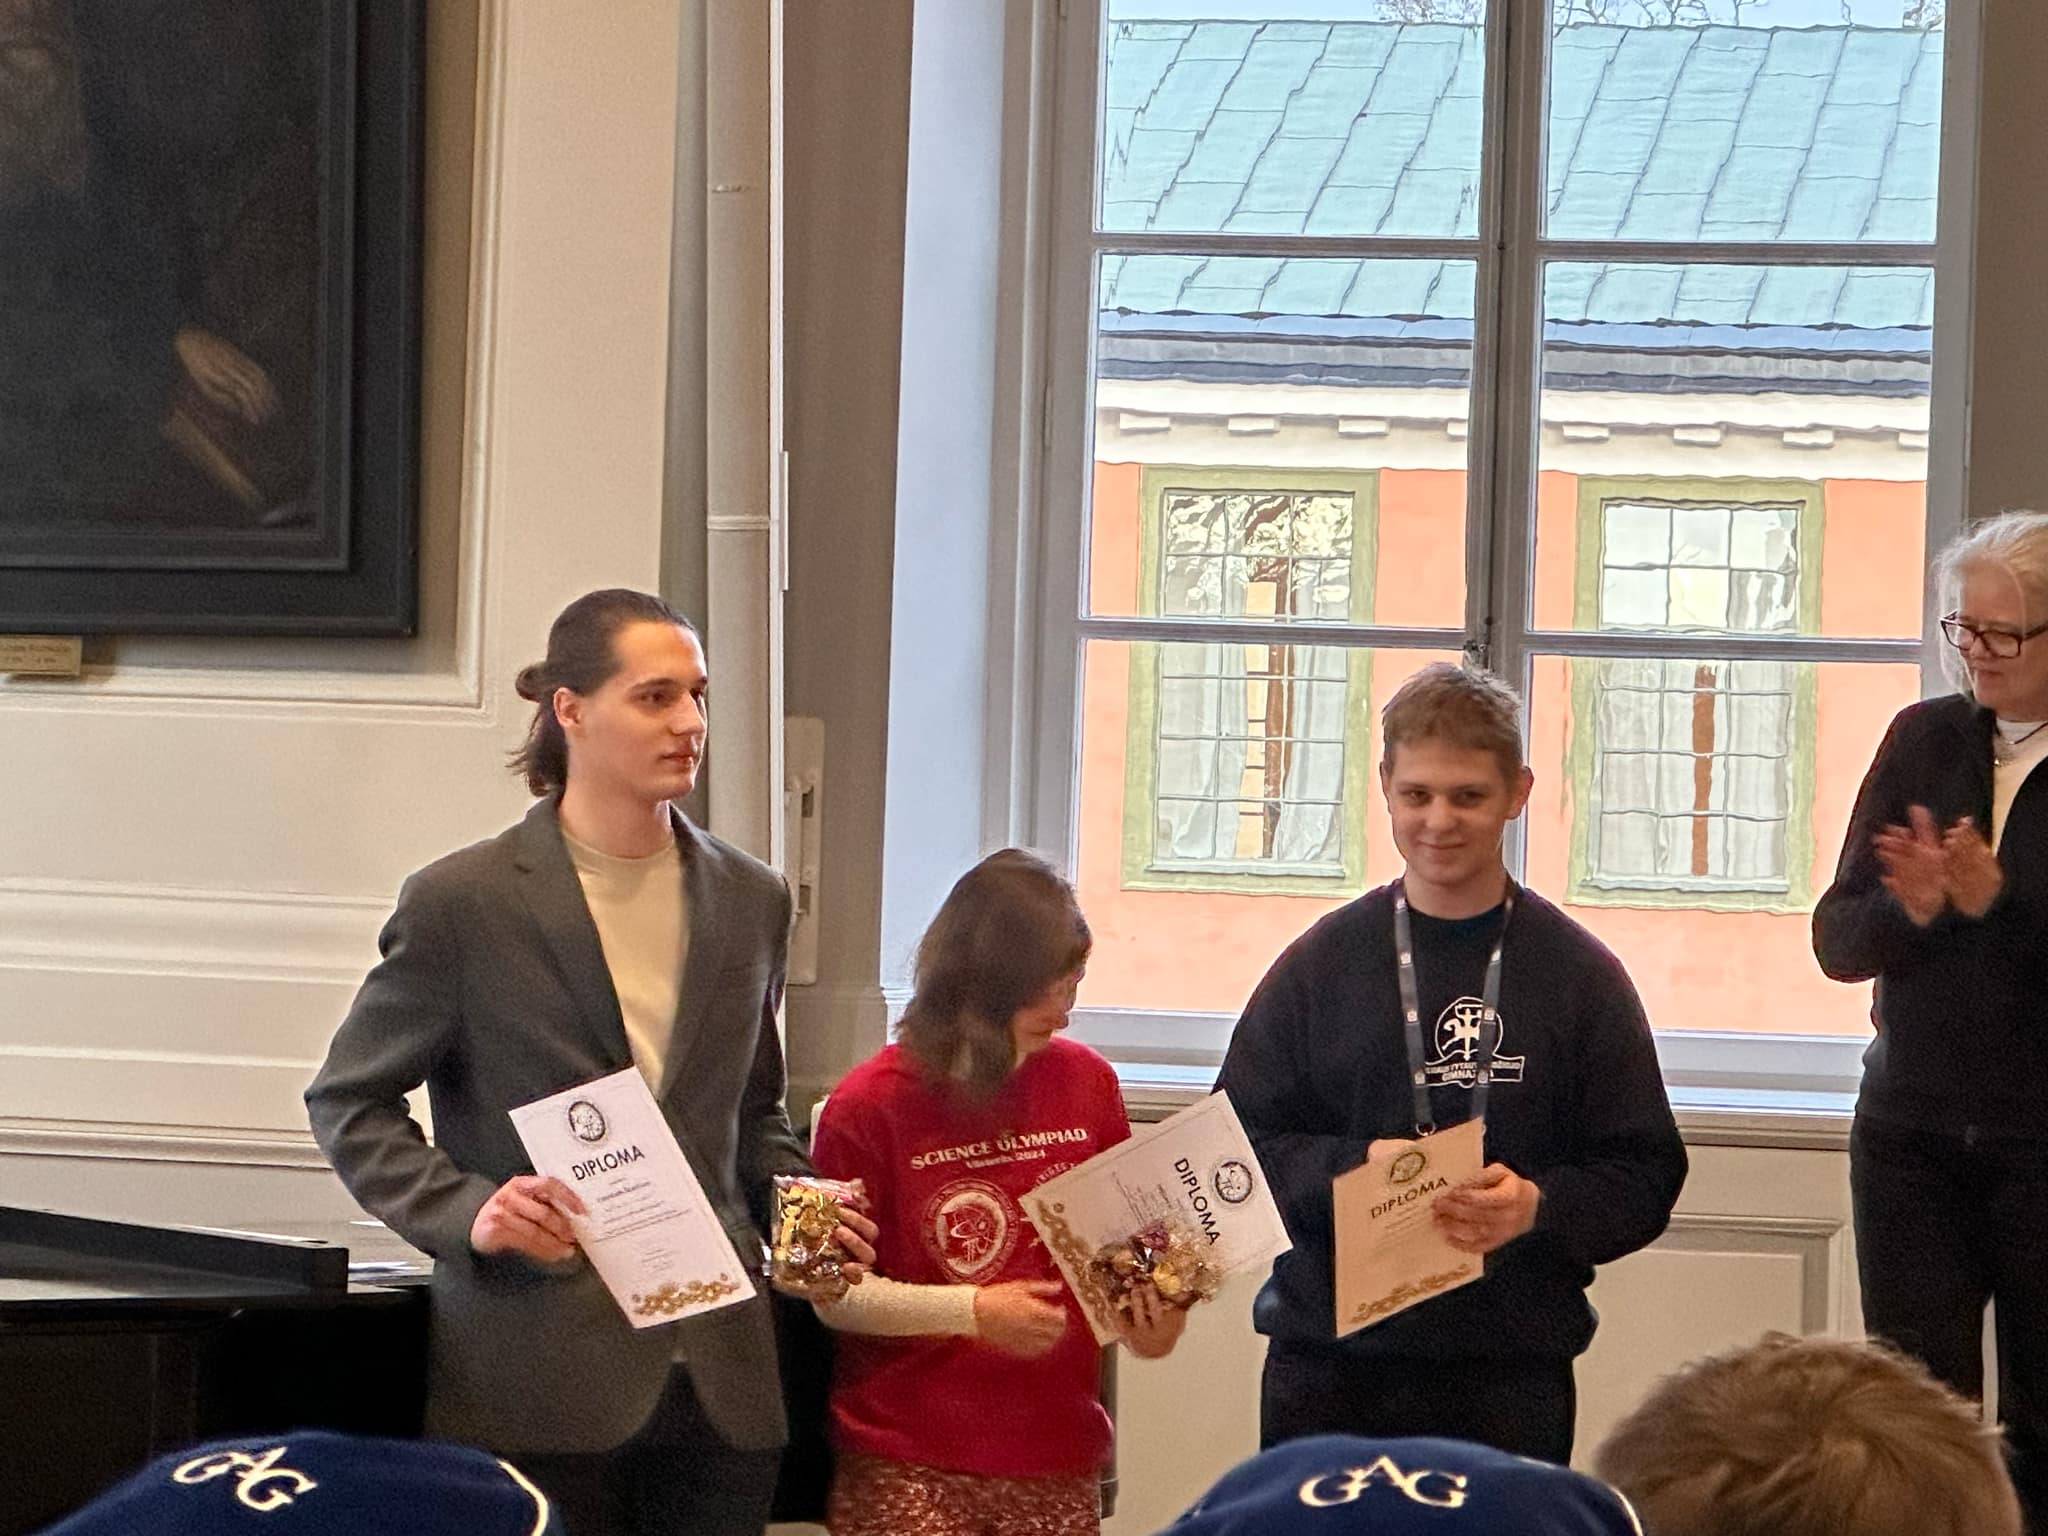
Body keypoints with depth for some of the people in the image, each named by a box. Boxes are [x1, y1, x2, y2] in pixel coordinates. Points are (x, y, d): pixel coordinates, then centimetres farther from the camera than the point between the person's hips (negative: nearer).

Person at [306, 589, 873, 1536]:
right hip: (540, 1383, -4)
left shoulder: (751, 902, 12)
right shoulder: (462, 903, -3)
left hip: (719, 1383, 5)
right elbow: (347, 1103, 2)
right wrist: (465, 1212, -14)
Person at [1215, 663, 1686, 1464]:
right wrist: (1355, 1166, -13)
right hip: (1327, 1362, 1)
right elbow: (1236, 1142, 5)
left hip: (1510, 1381, -1)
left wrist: (1538, 1207, -18)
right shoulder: (1321, 963, 7)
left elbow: (1644, 1173, 2)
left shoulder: (1580, 975, 4)